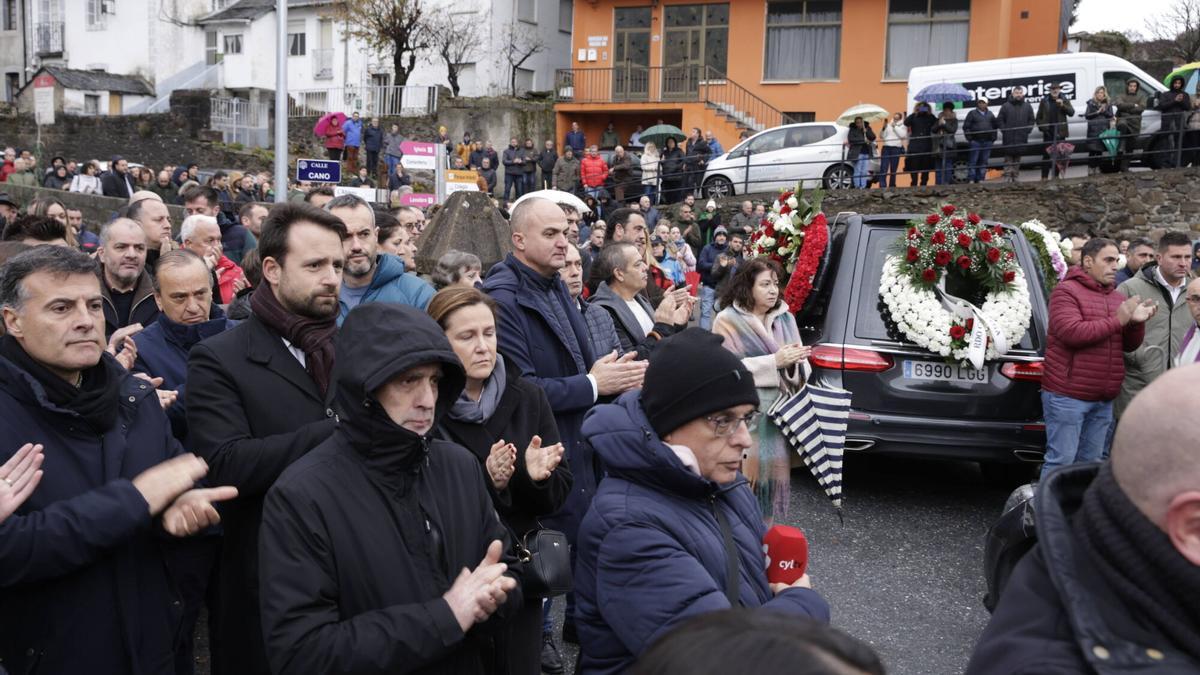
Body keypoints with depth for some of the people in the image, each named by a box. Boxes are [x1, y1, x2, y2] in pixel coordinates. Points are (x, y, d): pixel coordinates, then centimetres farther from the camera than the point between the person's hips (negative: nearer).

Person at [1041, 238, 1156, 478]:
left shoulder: (1117, 298, 15)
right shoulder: (1066, 291, -7)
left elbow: (1130, 346, 15)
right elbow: (1071, 332, -22)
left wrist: (1137, 322, -6)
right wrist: (1117, 321, -16)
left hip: (1103, 399, 7)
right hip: (1067, 396, -7)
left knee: (1089, 464, 12)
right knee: (1061, 461, -6)